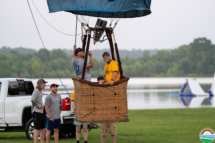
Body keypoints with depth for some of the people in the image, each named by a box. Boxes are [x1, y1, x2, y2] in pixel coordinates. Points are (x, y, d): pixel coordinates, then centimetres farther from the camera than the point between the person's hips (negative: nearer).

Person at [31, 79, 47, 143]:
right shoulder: (36, 91, -12)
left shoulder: (40, 92, 17)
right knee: (37, 130, -6)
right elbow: (32, 100, -28)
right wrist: (37, 106, -18)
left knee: (43, 129, 10)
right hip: (37, 113, -9)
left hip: (41, 113, 9)